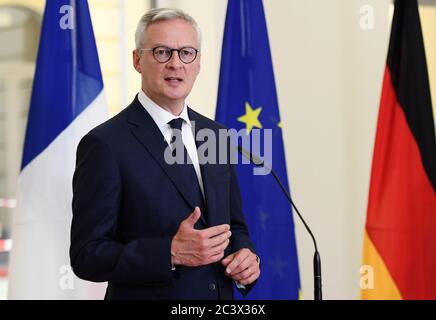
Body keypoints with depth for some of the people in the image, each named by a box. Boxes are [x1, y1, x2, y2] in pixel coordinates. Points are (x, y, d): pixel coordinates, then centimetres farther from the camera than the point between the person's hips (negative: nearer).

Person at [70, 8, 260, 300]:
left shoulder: (217, 136, 6)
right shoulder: (106, 144, -13)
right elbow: (87, 254, -16)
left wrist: (246, 256, -6)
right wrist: (172, 252, -26)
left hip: (220, 295, 5)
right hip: (146, 295, -5)